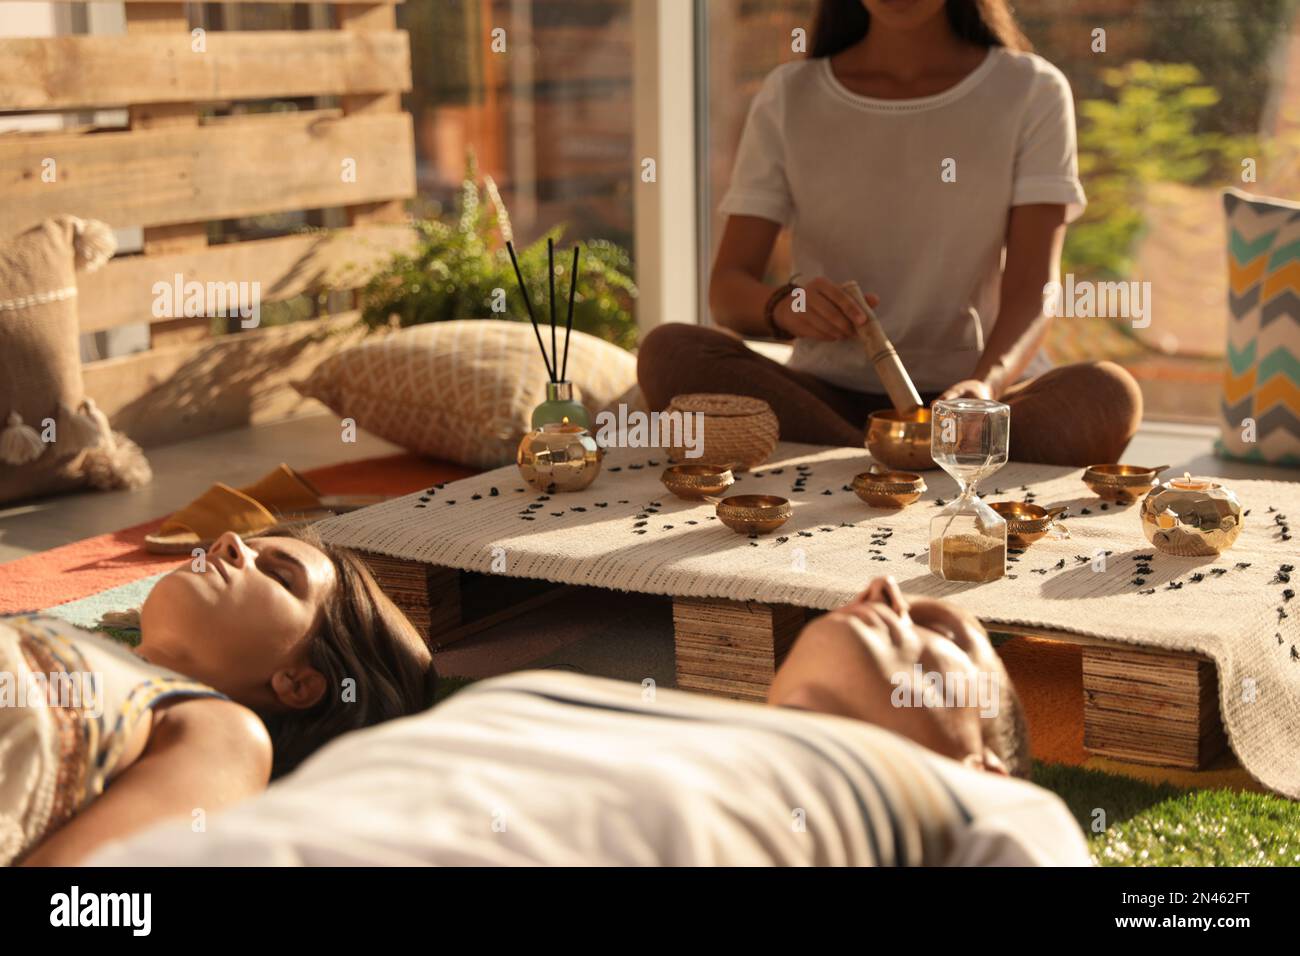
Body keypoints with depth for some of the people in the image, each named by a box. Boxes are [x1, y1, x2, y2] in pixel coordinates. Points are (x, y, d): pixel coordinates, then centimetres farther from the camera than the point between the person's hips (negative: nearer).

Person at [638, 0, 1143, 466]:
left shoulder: (1032, 92, 3)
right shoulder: (788, 98, 7)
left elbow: (1033, 287, -8)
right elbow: (727, 288, 1)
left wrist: (987, 383, -30)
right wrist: (782, 306, -24)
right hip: (829, 391, 2)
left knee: (1107, 393, -32)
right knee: (670, 353, -27)